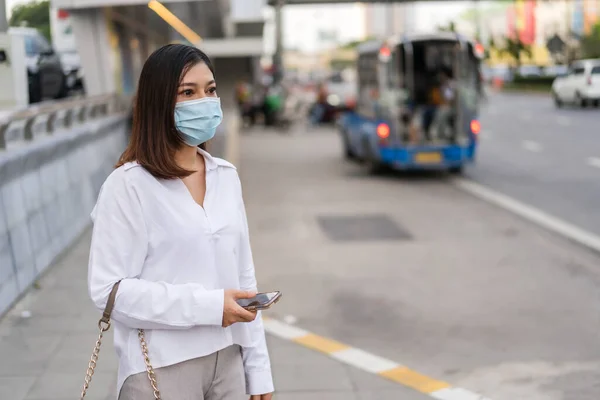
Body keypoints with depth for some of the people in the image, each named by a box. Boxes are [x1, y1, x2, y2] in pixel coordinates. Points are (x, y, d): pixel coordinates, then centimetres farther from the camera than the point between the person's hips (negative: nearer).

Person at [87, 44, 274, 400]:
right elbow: (109, 289, -15)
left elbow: (243, 276, 8)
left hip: (228, 359, 5)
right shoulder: (129, 185, -11)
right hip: (161, 369, -5)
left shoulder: (226, 176, 6)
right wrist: (207, 306, -19)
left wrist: (258, 369, 7)